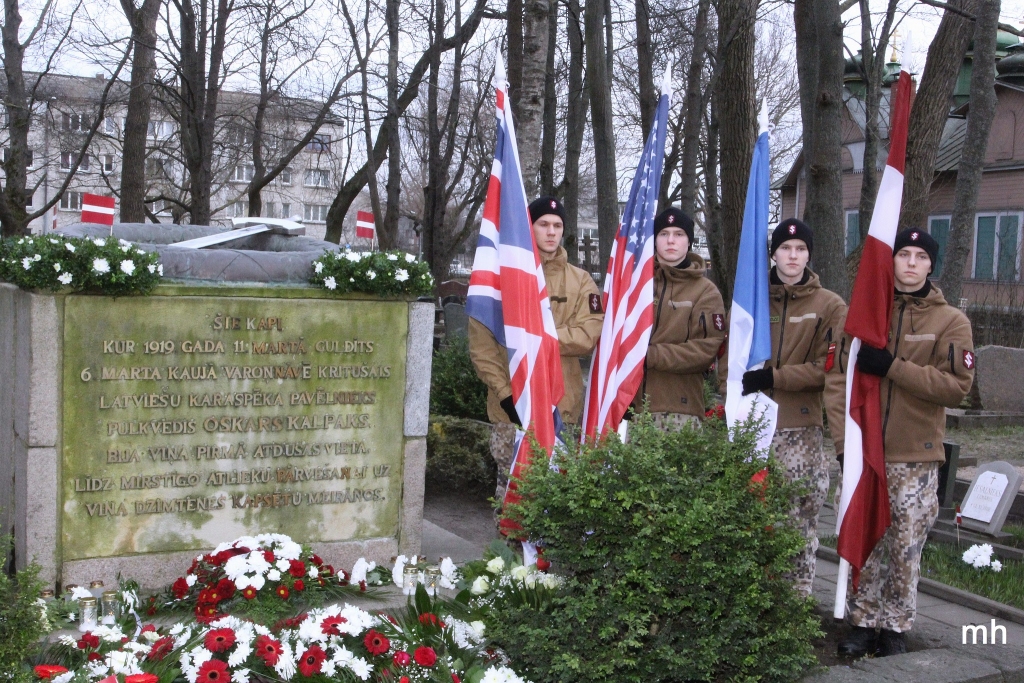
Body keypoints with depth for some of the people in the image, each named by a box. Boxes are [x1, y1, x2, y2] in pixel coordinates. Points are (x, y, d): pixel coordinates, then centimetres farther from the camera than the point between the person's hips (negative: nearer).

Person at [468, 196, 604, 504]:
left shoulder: (580, 280, 10)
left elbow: (587, 335, -5)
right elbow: (481, 342, -1)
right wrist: (503, 392, -11)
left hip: (563, 404, 1)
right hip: (511, 403, -1)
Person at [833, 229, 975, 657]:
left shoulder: (950, 321, 2)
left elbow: (957, 387, -9)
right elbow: (840, 377, 2)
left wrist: (892, 367, -16)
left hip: (915, 459, -1)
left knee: (906, 548, 3)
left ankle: (894, 627, 19)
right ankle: (863, 623, 19)